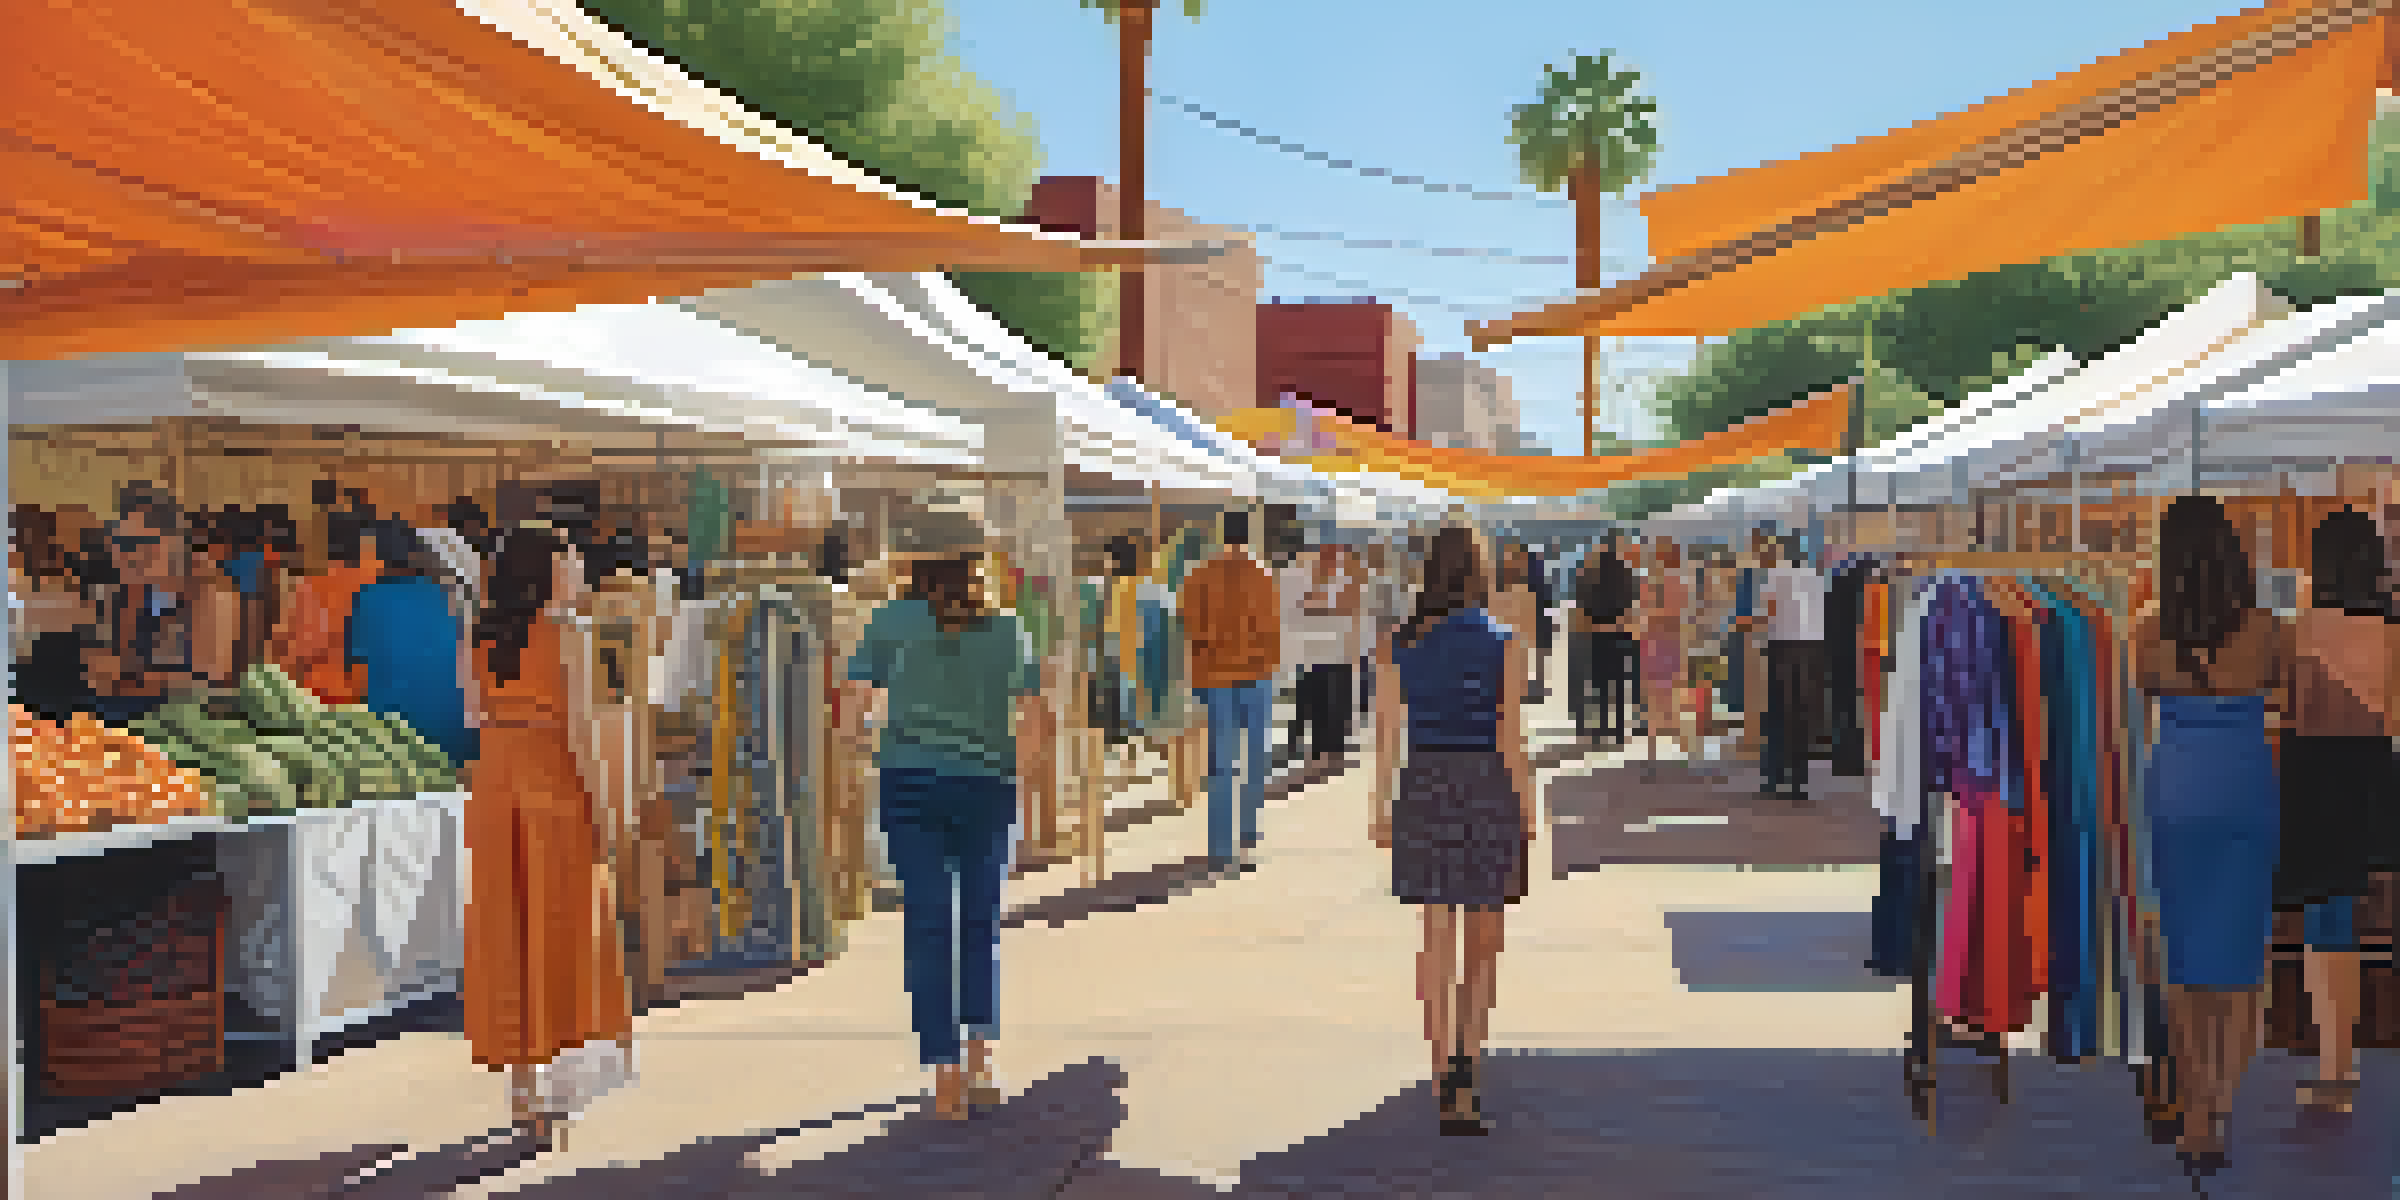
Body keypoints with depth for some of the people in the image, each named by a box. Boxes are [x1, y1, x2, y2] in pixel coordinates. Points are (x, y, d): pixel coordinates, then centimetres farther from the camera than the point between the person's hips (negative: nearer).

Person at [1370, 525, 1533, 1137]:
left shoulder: (1400, 643, -1)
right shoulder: (1504, 643, -8)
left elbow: (1387, 733, -1)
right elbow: (1509, 738, -11)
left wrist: (1383, 807, 6)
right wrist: (1528, 807, -2)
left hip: (1424, 787, 2)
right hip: (1488, 789, -2)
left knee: (1438, 937, 10)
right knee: (1484, 940, 13)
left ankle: (1448, 1080, 9)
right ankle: (1464, 1056, -3)